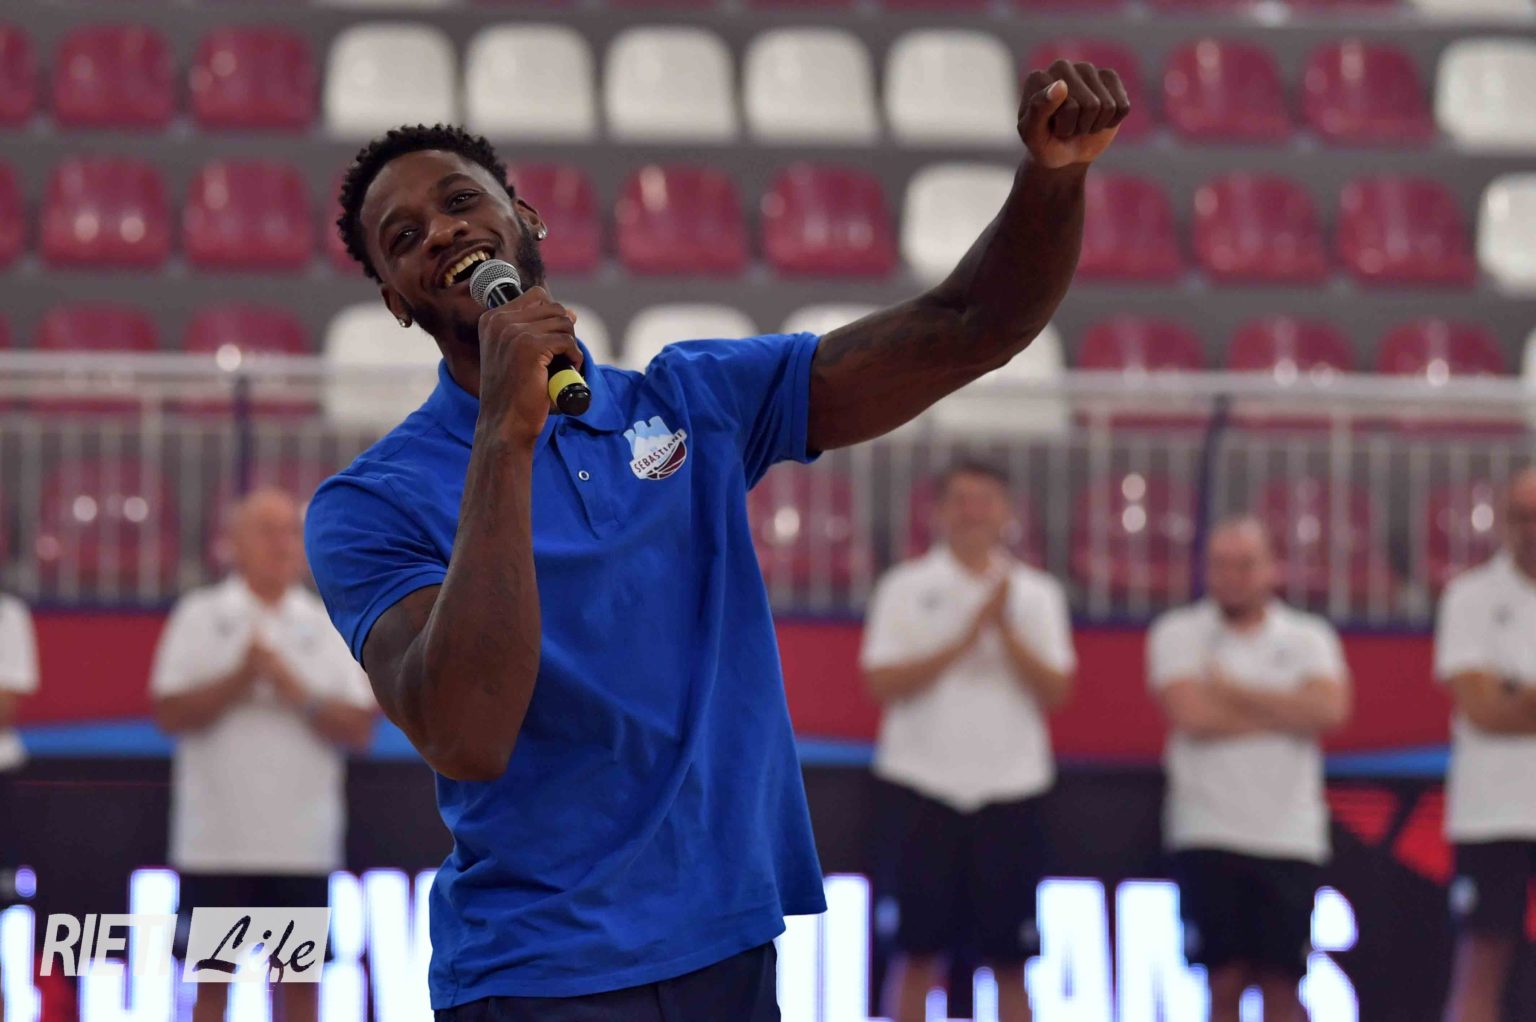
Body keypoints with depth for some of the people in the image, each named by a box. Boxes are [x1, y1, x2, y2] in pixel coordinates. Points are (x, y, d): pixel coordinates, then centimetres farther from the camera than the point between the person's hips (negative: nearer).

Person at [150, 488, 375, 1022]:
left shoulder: (327, 627, 9)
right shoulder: (200, 617, 5)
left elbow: (359, 728, 2)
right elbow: (170, 713, -4)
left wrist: (297, 692, -13)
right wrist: (240, 680, -16)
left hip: (302, 841, 2)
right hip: (216, 838, -2)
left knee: (301, 978, 2)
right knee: (211, 978, 1)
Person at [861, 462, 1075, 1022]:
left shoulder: (1037, 593, 9)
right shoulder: (906, 588, 4)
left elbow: (1055, 690, -1)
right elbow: (883, 682, -7)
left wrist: (1006, 630, -14)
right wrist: (965, 639, -14)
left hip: (1011, 787, 1)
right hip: (926, 784, -1)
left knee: (1009, 957, 2)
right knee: (918, 951, -1)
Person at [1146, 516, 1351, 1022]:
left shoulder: (1308, 637, 8)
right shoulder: (1179, 634, 4)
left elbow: (1330, 710, -10)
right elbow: (1192, 715, -12)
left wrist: (1233, 692, -9)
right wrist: (1286, 713, -5)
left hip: (1291, 839, 1)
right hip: (1209, 833, -1)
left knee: (1283, 981, -1)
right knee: (1225, 980, -4)